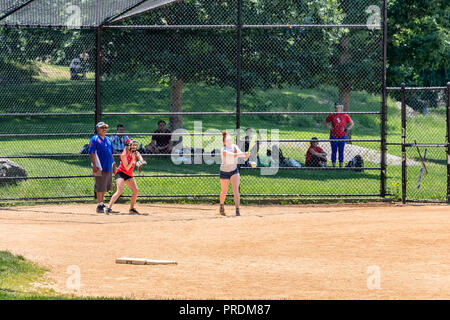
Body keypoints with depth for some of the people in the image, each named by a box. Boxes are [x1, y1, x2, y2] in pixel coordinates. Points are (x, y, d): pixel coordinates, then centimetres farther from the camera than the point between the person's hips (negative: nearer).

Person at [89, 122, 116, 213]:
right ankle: (99, 206, -2)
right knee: (100, 188, -6)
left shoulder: (108, 140, 18)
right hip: (100, 168, -7)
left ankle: (101, 204, 21)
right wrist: (94, 165, -18)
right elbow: (92, 153, -10)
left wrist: (114, 164, 18)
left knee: (104, 188, 12)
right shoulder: (94, 139, -4)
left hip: (109, 168, 7)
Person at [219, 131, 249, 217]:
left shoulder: (235, 147, -9)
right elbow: (234, 155, -40)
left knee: (236, 189, -15)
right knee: (224, 192, 12)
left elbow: (240, 153, -24)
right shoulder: (224, 150, -24)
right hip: (224, 172, -2)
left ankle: (237, 210, -19)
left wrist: (246, 156, -47)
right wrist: (244, 154, -54)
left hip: (234, 170, 2)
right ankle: (221, 206, 41)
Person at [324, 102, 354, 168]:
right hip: (333, 136, 0)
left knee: (341, 151, 6)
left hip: (342, 136, 0)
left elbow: (351, 124, 11)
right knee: (334, 151, 1)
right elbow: (326, 122, 14)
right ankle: (334, 166, 7)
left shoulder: (345, 116, 0)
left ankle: (341, 166, 13)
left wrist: (346, 129, -2)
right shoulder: (332, 116, 0)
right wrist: (329, 128, 0)